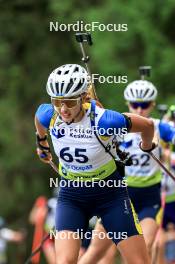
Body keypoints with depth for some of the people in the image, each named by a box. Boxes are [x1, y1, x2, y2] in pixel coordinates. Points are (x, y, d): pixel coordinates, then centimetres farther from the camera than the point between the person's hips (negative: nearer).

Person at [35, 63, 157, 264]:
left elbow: (147, 125, -9)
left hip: (110, 194, -2)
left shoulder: (103, 120, -26)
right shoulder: (49, 116, -15)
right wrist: (41, 142, 29)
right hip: (71, 196, 2)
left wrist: (146, 148, 11)